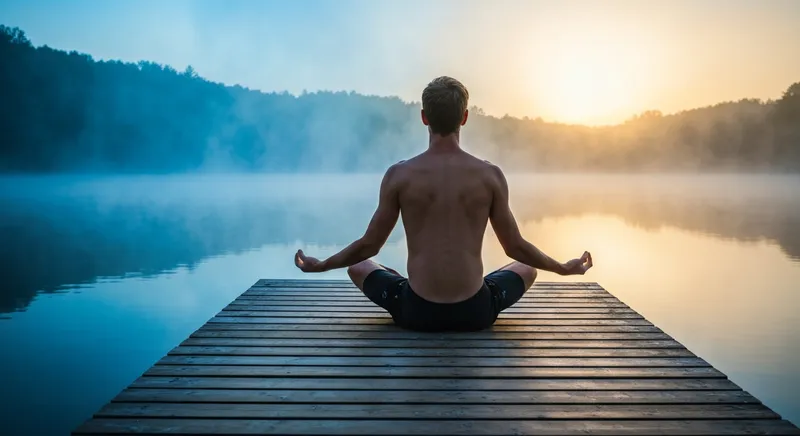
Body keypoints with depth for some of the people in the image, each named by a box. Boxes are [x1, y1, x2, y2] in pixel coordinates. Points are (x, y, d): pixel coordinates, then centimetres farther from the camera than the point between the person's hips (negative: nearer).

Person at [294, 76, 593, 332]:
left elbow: (369, 245, 0)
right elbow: (515, 247, 2)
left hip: (417, 313, 0)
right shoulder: (490, 175, -6)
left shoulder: (399, 175, -8)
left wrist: (318, 266, 19)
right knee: (526, 268, 30)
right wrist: (565, 268, 20)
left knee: (358, 267, 27)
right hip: (475, 313, 1)